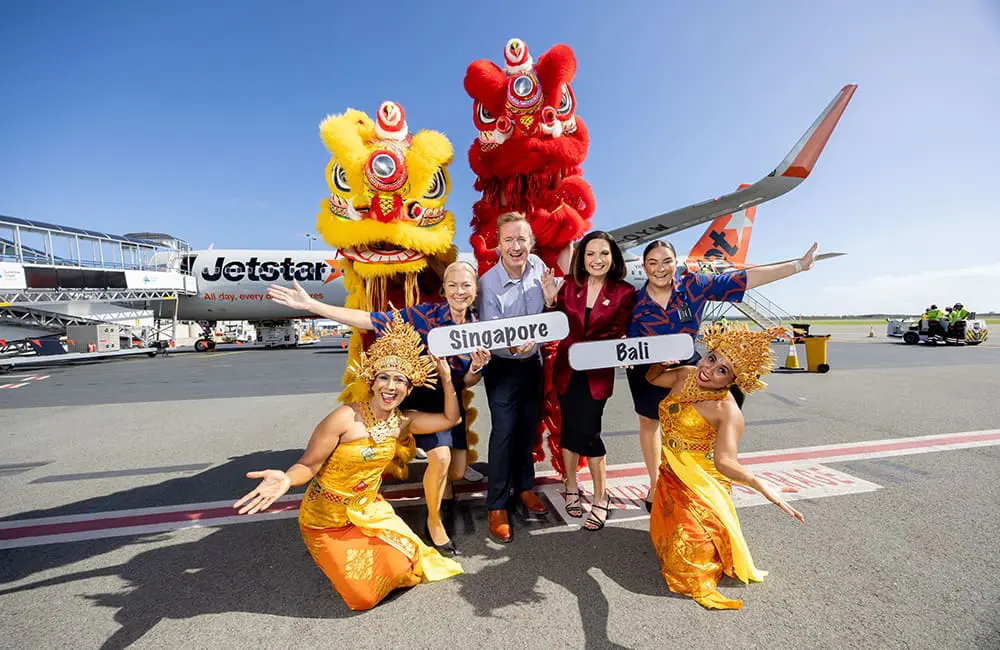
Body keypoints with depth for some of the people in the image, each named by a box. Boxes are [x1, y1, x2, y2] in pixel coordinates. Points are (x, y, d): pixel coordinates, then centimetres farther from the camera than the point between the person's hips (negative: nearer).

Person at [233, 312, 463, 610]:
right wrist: (286, 478, -43)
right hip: (326, 522, -5)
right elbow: (308, 465, -21)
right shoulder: (345, 418, -26)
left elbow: (451, 418, -6)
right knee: (364, 594, -9)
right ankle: (327, 554, 20)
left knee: (402, 566, -10)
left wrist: (445, 375, -15)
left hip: (369, 510, 5)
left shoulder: (403, 422, -9)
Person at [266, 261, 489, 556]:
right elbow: (369, 320, -24)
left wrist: (476, 367, -24)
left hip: (451, 399, 5)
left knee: (458, 470, 6)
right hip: (420, 395, -4)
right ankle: (434, 522, 7)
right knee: (440, 457, -22)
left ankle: (442, 488, 47)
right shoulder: (425, 314, -20)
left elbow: (468, 383, 0)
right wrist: (311, 305, -30)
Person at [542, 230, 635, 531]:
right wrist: (550, 300, -11)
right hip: (566, 368, 3)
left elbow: (618, 335, -2)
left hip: (597, 372, -2)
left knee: (587, 432, -5)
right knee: (569, 428, 10)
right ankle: (572, 487, 33)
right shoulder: (570, 285, -1)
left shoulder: (624, 292, -5)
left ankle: (601, 499, 16)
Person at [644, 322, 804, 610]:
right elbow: (653, 377, 15)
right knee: (664, 540, 19)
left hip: (701, 486, -6)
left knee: (688, 558, -12)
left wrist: (760, 485, -53)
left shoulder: (728, 411, -24)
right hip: (670, 479, 7)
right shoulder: (685, 375, -4)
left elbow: (725, 461, -36)